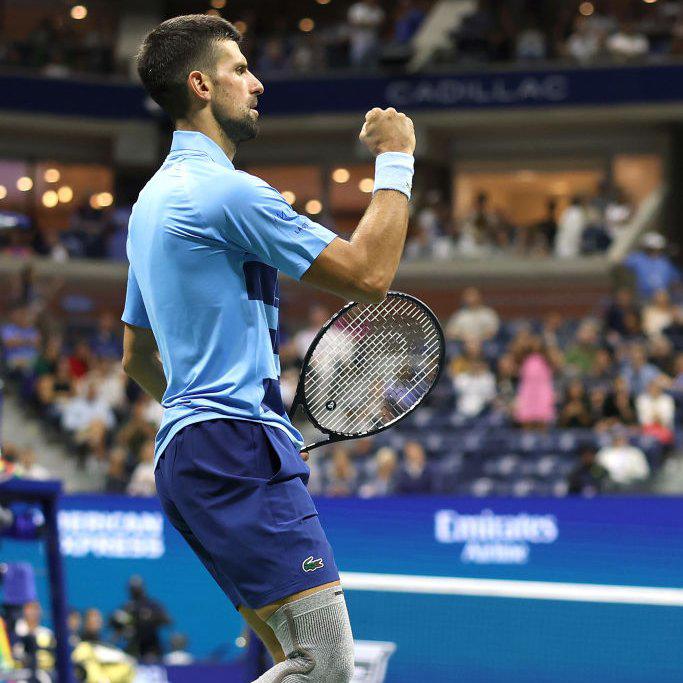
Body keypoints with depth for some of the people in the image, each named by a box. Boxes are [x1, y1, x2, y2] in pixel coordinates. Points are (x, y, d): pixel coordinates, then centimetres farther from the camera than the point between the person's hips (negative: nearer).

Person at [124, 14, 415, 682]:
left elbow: (137, 357, 29)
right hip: (238, 451, -11)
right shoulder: (227, 190, -11)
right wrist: (394, 162, 0)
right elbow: (369, 274, -10)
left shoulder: (153, 201, 21)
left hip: (184, 452, 11)